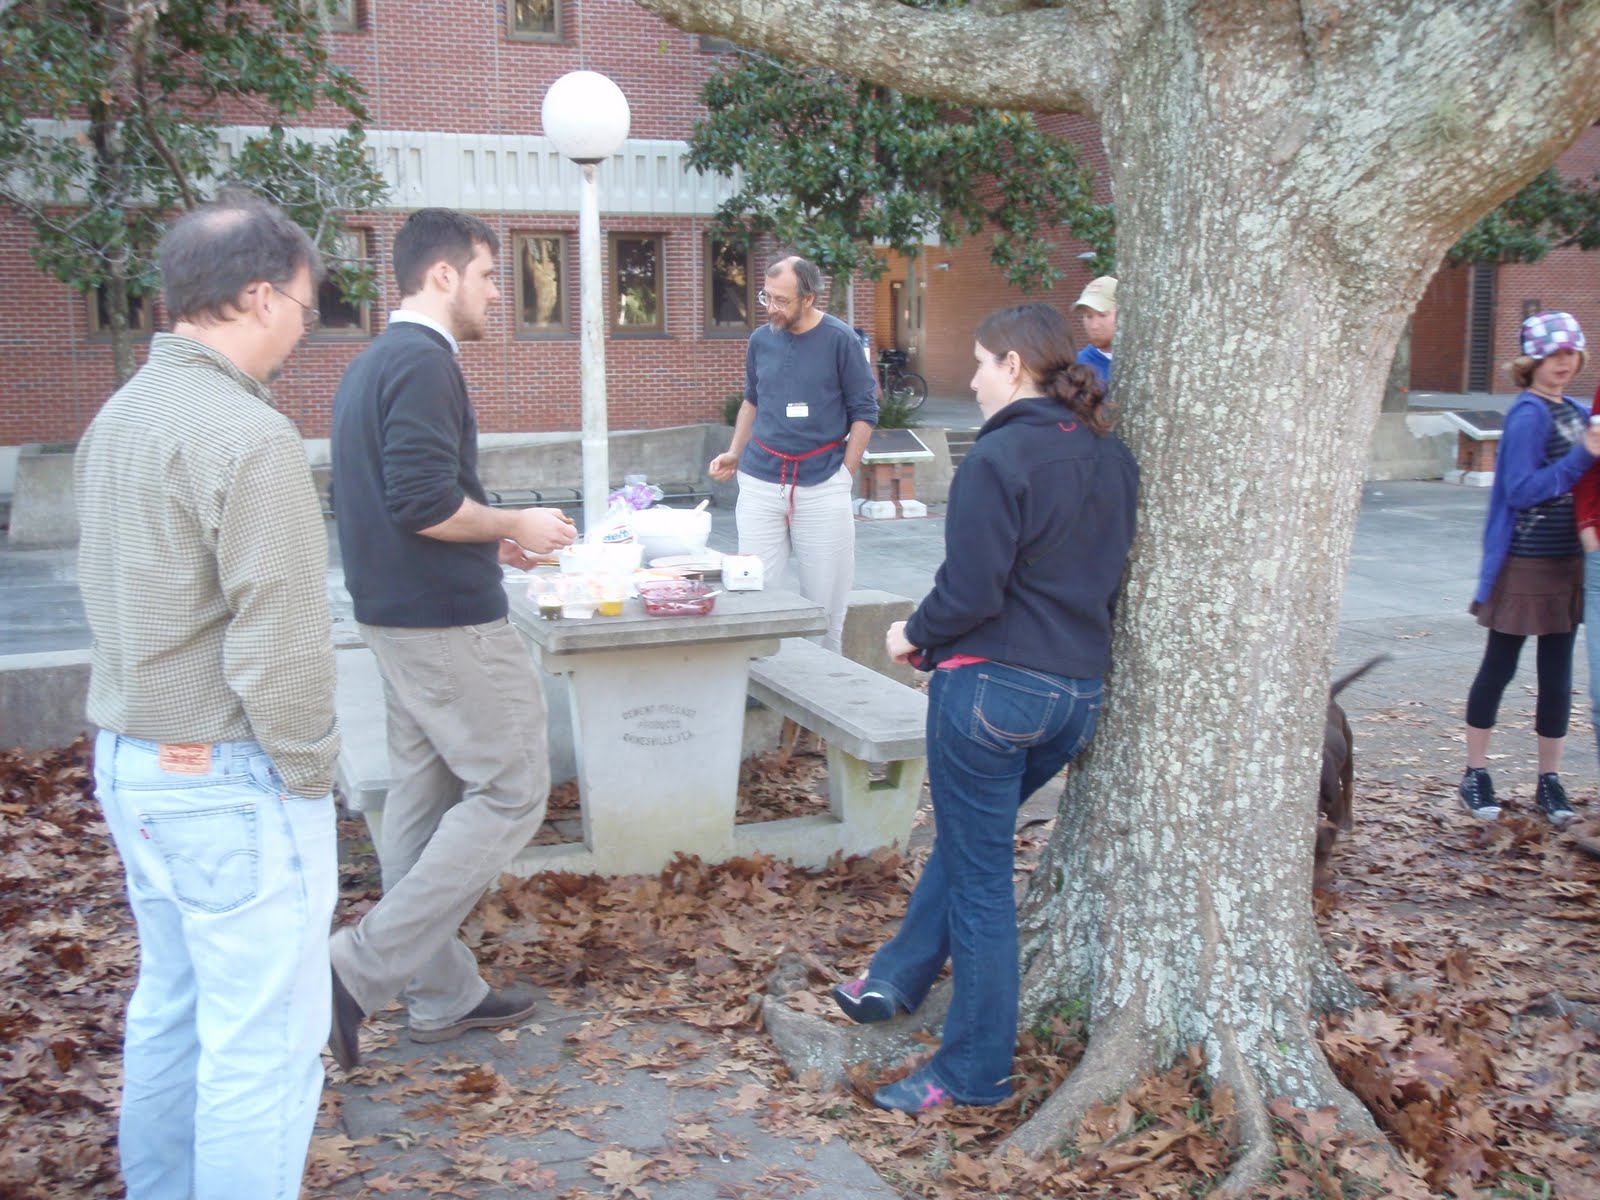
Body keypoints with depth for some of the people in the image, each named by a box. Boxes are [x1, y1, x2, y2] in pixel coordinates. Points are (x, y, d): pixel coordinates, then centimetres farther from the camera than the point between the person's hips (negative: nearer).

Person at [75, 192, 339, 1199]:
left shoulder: (117, 417, 8)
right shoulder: (247, 436, -20)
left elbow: (109, 590, 13)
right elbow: (280, 642, -22)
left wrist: (147, 718, 15)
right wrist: (309, 772, -10)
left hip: (130, 759, 10)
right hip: (229, 779, -10)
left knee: (170, 1007, 22)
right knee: (263, 1044, 1)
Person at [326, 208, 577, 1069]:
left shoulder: (370, 363, 15)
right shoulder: (422, 360, -16)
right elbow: (426, 503, -25)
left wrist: (488, 542, 15)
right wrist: (515, 526, -10)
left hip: (393, 611, 10)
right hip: (448, 619, -10)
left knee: (423, 794, 13)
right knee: (511, 791, -1)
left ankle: (440, 995, 23)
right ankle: (361, 967, -2)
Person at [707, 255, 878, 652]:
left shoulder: (840, 339, -4)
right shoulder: (760, 339, 6)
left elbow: (864, 411, 0)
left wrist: (844, 474, -5)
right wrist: (734, 454, 9)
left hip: (822, 483, -3)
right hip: (761, 479, 3)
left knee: (824, 596, 3)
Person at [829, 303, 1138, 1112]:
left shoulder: (1001, 455, -16)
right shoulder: (1113, 458, 8)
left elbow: (972, 590, -19)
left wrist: (916, 635, -2)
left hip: (993, 683, -8)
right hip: (1079, 692, 8)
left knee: (979, 874, 5)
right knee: (967, 839, 24)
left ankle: (974, 1071, 18)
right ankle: (896, 980, 37)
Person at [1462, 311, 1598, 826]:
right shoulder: (1529, 413, -13)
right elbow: (1522, 490, -20)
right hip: (1526, 563, -7)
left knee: (1557, 672, 10)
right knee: (1500, 666, 3)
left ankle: (1549, 780, 19)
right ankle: (1476, 773, 15)